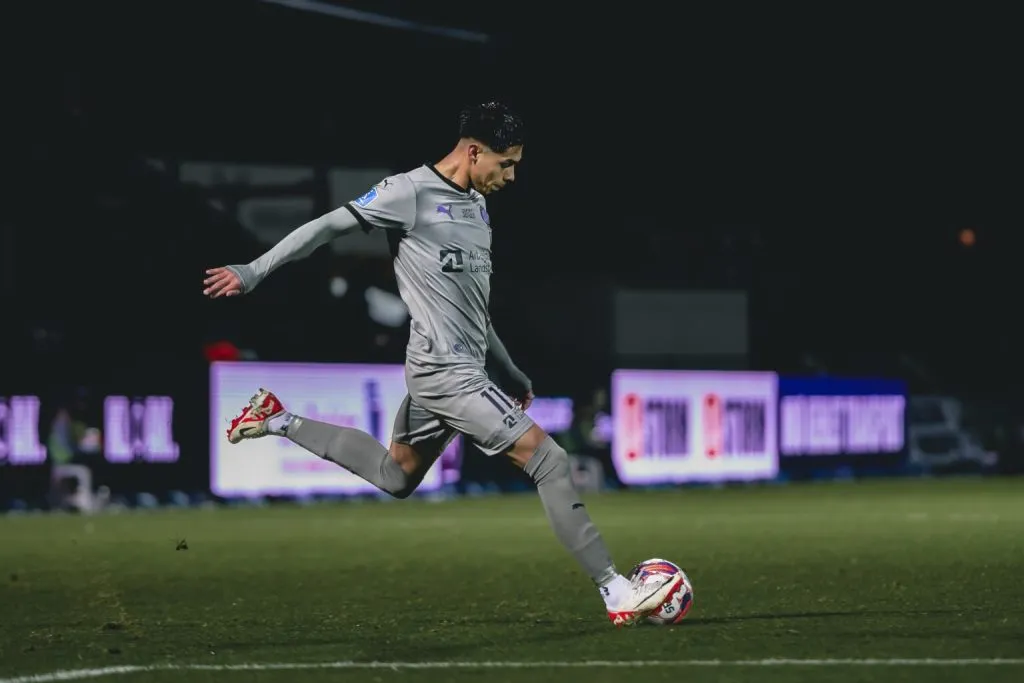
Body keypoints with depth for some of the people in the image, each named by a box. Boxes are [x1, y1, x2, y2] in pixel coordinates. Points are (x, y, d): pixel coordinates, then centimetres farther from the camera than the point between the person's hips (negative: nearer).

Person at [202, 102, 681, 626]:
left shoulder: (476, 206, 15)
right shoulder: (411, 192, -12)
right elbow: (327, 227, -9)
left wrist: (510, 373, 26)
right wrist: (253, 273, -11)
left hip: (462, 369, 10)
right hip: (446, 371, -10)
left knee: (394, 476, 22)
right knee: (548, 460, -14)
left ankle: (278, 421, 32)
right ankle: (616, 592, -13)